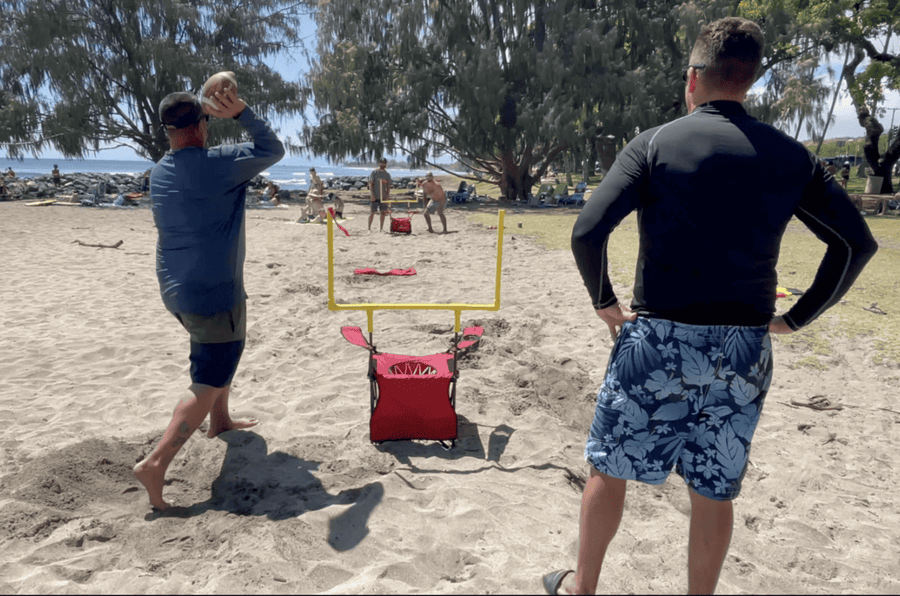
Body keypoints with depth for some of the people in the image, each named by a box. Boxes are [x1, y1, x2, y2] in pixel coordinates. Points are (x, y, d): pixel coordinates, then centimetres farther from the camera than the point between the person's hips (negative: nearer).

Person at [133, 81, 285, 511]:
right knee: (208, 383, -2)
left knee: (220, 352, 30)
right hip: (213, 294, -9)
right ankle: (157, 463, -8)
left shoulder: (159, 174, 7)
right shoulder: (216, 163, -16)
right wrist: (241, 113, -9)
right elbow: (272, 150, -6)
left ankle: (220, 420, 45)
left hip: (176, 290, 9)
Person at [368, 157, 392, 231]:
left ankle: (382, 228, 12)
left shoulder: (387, 175, 12)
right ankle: (369, 228, 3)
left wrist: (387, 196, -1)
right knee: (372, 212, -2)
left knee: (383, 212, 3)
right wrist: (372, 195, -14)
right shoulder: (374, 172, 0)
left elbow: (388, 186, 11)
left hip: (383, 197, 4)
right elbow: (370, 184, -5)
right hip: (374, 196, -4)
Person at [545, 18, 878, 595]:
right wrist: (797, 317, 11)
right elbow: (858, 242, 6)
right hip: (745, 352, 3)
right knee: (714, 492, 16)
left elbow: (587, 232, -15)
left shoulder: (654, 144, -5)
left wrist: (604, 301, 0)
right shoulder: (790, 155, 6)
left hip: (658, 339, -3)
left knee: (608, 468, 15)